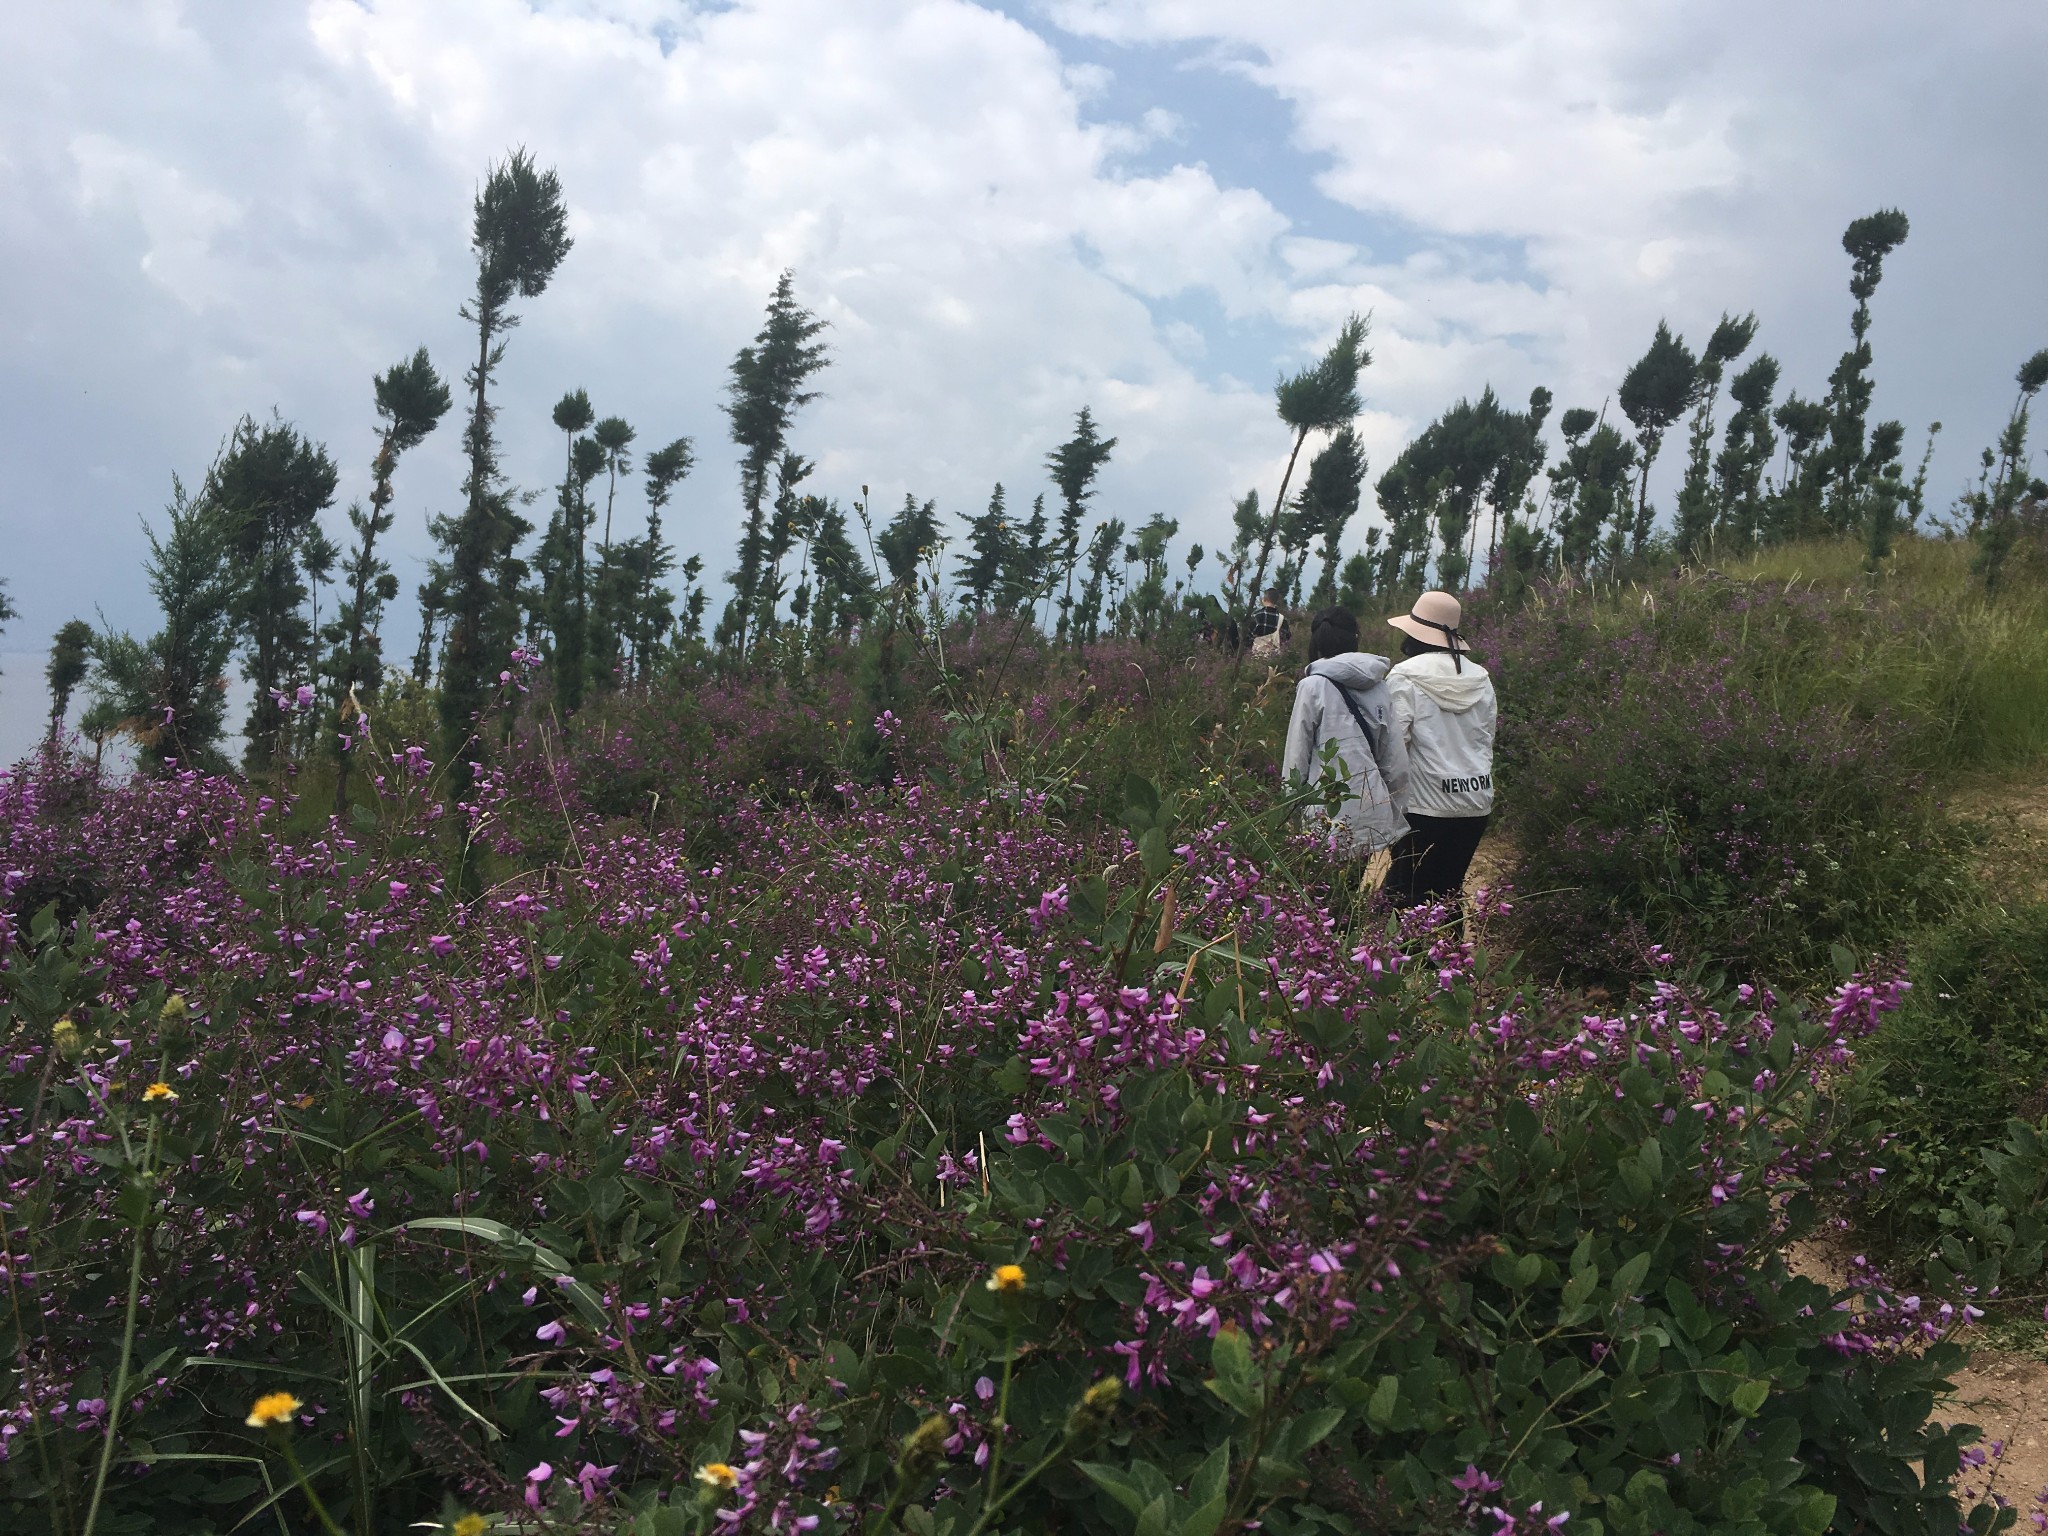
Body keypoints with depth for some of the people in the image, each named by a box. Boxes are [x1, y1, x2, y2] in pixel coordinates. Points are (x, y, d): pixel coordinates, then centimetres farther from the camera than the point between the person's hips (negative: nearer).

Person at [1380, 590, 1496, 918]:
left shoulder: (1405, 677, -9)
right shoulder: (1480, 678, 9)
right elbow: (1488, 740, 16)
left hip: (1426, 803, -6)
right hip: (1477, 801, 6)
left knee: (1408, 891, 1)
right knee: (1449, 889, 14)